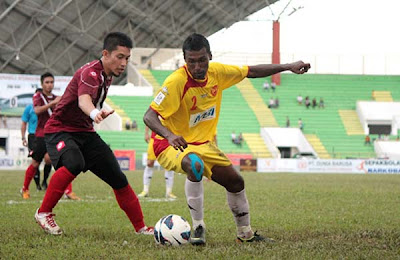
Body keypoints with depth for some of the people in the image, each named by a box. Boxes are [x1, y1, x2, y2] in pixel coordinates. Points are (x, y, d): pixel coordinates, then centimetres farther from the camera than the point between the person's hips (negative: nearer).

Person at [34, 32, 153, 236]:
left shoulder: (107, 75, 6)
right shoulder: (91, 73, -23)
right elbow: (84, 100, -45)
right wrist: (95, 113, -66)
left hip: (85, 133, 8)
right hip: (60, 129, -8)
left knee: (118, 179, 1)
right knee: (74, 164, -37)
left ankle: (141, 228, 12)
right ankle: (43, 213, -21)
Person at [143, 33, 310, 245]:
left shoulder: (217, 72, -7)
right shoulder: (176, 81, -26)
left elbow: (252, 72, 9)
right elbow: (149, 116, -31)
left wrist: (287, 67, 5)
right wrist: (170, 135, -49)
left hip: (203, 144, 7)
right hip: (172, 145, -7)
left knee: (235, 181, 10)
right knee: (195, 165, -38)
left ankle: (245, 233, 33)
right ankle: (198, 228, -25)